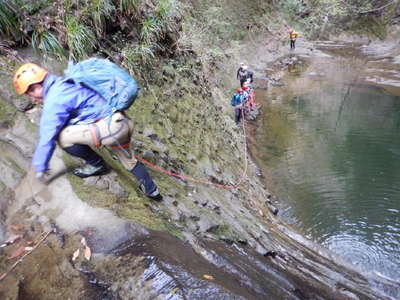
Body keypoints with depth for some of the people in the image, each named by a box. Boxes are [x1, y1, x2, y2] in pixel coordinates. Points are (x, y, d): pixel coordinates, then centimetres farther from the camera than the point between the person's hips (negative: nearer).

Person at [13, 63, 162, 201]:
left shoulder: (53, 99, -9)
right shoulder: (63, 86, 20)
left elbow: (47, 137, -6)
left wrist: (40, 168, 6)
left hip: (110, 127, -10)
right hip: (124, 123, 10)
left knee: (62, 136, -3)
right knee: (130, 161, 29)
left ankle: (96, 164, 13)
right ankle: (151, 190, 37)